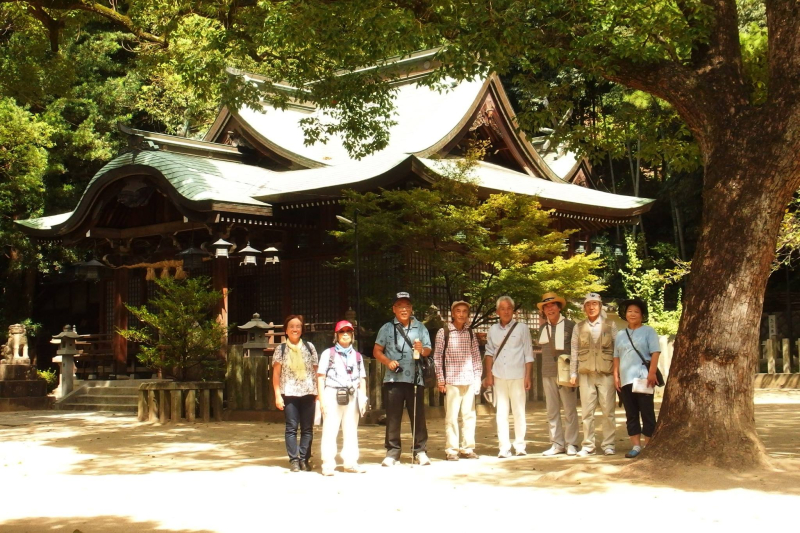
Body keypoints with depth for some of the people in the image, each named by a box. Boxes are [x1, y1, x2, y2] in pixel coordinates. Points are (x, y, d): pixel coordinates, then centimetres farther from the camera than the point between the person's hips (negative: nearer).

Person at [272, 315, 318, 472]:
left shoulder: (309, 347, 9)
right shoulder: (281, 349, 5)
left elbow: (316, 371, 9)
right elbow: (276, 373, 4)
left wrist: (318, 393, 3)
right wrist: (277, 395, -4)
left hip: (308, 393, 1)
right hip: (289, 394, -1)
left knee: (307, 428, 2)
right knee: (291, 428, -3)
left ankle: (304, 458, 9)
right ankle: (293, 459, 3)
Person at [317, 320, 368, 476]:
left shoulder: (357, 356, 16)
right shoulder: (328, 354, 4)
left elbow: (362, 379, 15)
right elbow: (321, 377, 0)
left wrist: (363, 398, 5)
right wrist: (322, 399, -8)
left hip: (352, 396, 4)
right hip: (332, 395, -4)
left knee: (351, 430, 6)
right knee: (330, 430, -5)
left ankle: (350, 462, 12)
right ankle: (328, 464, -3)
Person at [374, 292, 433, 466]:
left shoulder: (420, 328, 12)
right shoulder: (387, 328, 9)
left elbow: (428, 350, 9)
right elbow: (376, 351, 9)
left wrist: (422, 349, -14)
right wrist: (388, 361, -9)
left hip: (415, 378, 1)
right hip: (394, 378, 0)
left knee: (418, 415, 1)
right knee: (393, 417, 0)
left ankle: (420, 451, 9)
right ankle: (392, 452, 6)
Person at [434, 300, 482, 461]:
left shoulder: (470, 333, 10)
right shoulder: (443, 332, 0)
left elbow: (476, 356, 13)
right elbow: (438, 357, 0)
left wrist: (477, 378, 7)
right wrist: (440, 380, -5)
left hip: (469, 381, 4)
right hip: (451, 380, -4)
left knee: (469, 415, 8)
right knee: (451, 416, -1)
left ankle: (467, 448, 17)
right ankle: (451, 450, 6)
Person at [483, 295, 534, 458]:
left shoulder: (522, 328, 2)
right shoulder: (493, 330, 9)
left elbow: (528, 354, 1)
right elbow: (489, 353, 13)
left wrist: (528, 376, -4)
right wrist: (489, 374, 5)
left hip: (517, 376, -2)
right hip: (499, 377, 2)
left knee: (519, 412, 3)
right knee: (501, 413, 2)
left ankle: (520, 445, 12)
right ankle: (504, 448, 6)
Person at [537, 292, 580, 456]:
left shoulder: (570, 326, -1)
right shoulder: (543, 328, 12)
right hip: (548, 374, 4)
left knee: (570, 409, -1)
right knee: (552, 410, 5)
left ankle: (571, 443, 5)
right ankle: (557, 443, 11)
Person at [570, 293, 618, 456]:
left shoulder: (610, 325, 7)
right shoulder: (579, 327, 11)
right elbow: (574, 351, 10)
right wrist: (573, 373, 4)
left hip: (606, 373, -1)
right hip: (586, 374, 1)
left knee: (608, 411, 0)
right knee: (587, 411, 2)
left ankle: (608, 444, 8)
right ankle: (588, 445, 8)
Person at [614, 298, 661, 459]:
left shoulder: (648, 331, 4)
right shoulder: (620, 335, 18)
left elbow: (655, 353, -5)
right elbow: (616, 357, 18)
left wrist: (652, 373, -16)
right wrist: (616, 376, 7)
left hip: (643, 379, -5)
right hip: (626, 380, 5)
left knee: (647, 413, -2)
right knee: (631, 414, 5)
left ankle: (648, 446, 2)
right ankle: (635, 446, 8)